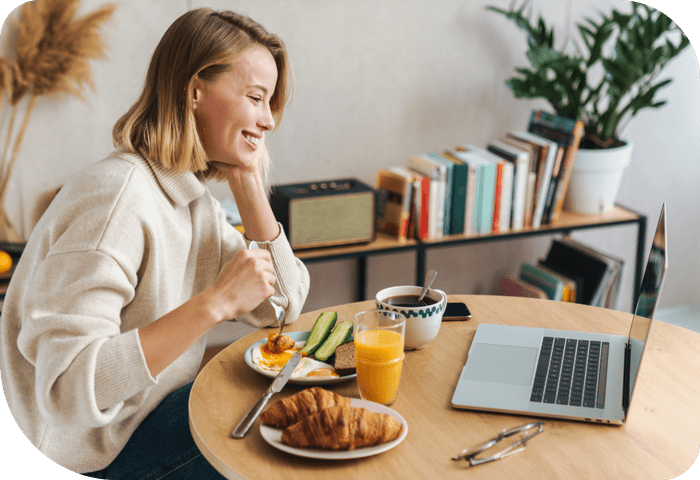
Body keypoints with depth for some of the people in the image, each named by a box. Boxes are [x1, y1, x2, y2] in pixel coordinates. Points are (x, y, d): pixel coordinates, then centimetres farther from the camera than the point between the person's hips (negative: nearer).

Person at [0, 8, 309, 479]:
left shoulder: (193, 194, 3)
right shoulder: (117, 197, -27)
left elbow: (283, 304, 2)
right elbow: (66, 390, -34)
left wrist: (248, 182, -7)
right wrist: (215, 302, -35)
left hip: (164, 402, 9)